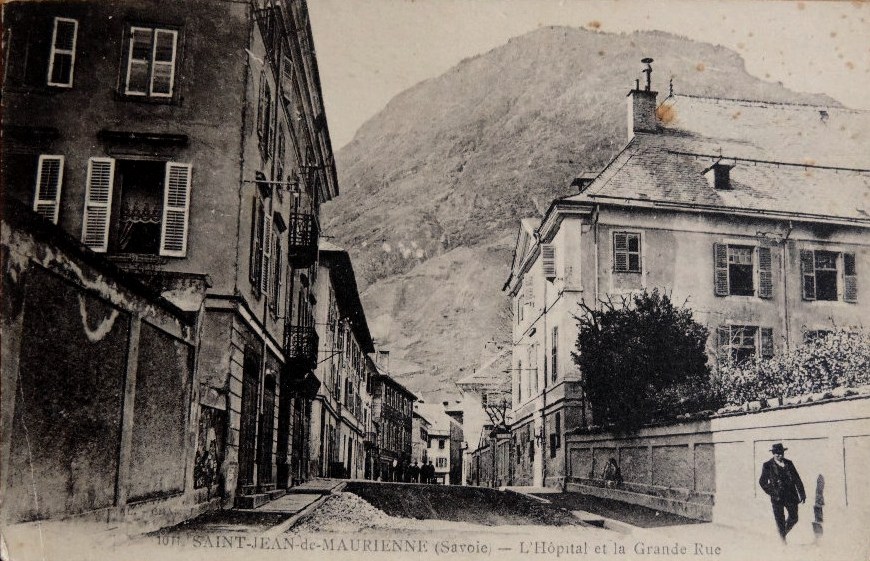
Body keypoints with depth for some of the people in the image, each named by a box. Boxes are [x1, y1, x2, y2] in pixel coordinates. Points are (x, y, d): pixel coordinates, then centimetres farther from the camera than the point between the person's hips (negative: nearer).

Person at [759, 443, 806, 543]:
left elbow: (797, 479, 11)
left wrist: (802, 493, 8)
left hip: (791, 495, 4)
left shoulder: (788, 463, 7)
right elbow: (762, 482, 2)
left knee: (793, 518, 8)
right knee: (780, 520, -2)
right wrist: (771, 492, -4)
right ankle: (783, 540, 9)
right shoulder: (767, 466, -4)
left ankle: (784, 532, 32)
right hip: (777, 497, -3)